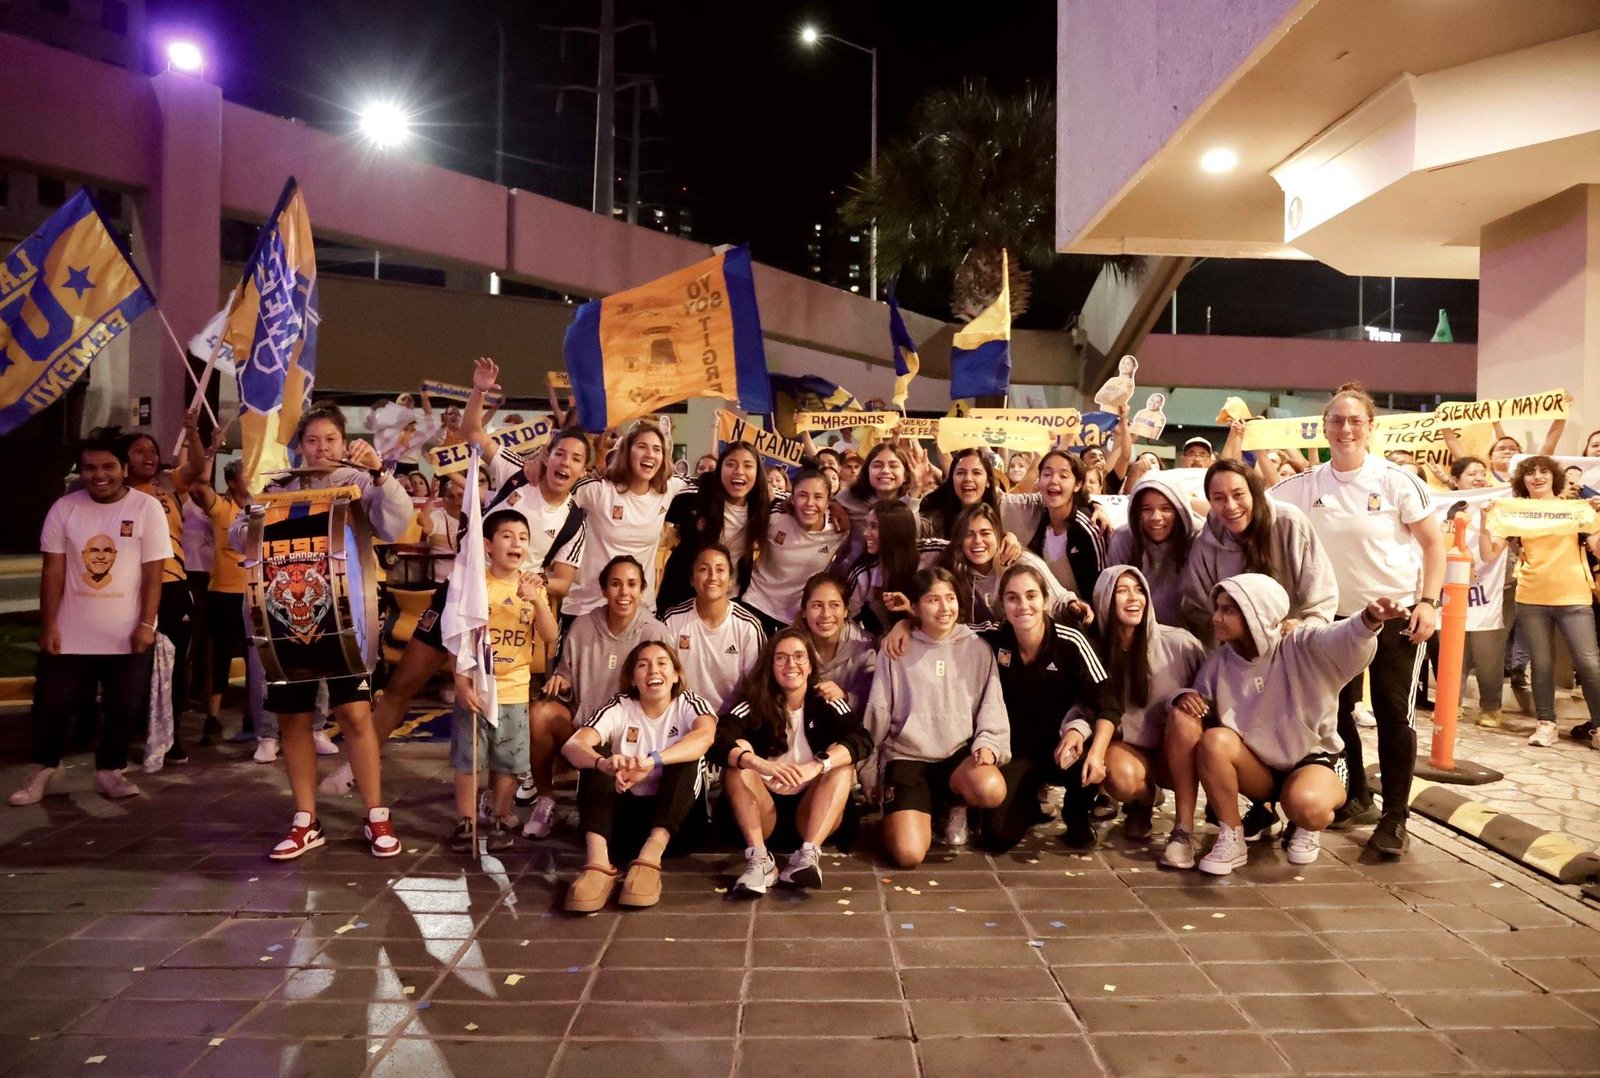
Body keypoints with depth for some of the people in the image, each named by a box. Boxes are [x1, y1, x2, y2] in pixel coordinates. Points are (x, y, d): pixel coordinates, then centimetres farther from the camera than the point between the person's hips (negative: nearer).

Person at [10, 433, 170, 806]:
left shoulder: (148, 508, -7)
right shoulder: (64, 508, -2)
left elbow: (153, 573, -7)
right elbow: (53, 571, -1)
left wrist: (146, 624, -10)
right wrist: (48, 626, -4)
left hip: (126, 634, -1)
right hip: (71, 633, 1)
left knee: (123, 709, 8)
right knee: (52, 705, 10)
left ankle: (109, 771, 24)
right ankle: (43, 768, 30)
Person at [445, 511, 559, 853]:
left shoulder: (532, 586, 2)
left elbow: (549, 636, -8)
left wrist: (536, 600, -22)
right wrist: (462, 682, -13)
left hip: (514, 692, 2)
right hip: (474, 689, -2)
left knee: (509, 761, 10)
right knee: (467, 759, 6)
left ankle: (499, 820, 26)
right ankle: (465, 822, 20)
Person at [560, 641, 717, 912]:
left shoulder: (688, 704, -6)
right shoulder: (619, 708, -4)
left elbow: (705, 735, -32)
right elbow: (572, 746, -23)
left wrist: (650, 761, -49)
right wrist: (603, 763, -48)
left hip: (677, 815, -1)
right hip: (625, 811, 1)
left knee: (687, 757, -27)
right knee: (595, 755, -22)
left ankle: (650, 858, -39)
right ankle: (597, 859, -39)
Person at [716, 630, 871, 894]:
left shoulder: (827, 704, -2)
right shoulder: (753, 705, -5)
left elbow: (862, 740, -20)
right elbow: (718, 740, -23)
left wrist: (816, 766, -38)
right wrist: (760, 764, -41)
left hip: (812, 811, 1)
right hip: (763, 810, 0)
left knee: (842, 763, -21)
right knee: (738, 758, -22)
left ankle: (808, 856, -35)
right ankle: (759, 860, -33)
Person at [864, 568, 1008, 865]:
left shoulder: (978, 649, 7)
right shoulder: (896, 651, 4)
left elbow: (992, 707, 4)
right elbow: (878, 714, 6)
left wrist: (988, 745, -15)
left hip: (961, 755, 2)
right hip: (907, 757, -2)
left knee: (991, 790, -34)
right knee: (908, 854, -23)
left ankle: (955, 804, 3)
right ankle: (899, 814, 15)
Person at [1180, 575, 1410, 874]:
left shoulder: (1301, 645, -18)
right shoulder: (1221, 660, -4)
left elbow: (1344, 640, -38)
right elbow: (1199, 694, 6)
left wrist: (1369, 620, -62)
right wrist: (1185, 695, -20)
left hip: (1314, 760, -4)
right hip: (1258, 767, 4)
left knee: (1306, 805, -39)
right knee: (1214, 740, -29)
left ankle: (1308, 829, 3)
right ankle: (1231, 840, -12)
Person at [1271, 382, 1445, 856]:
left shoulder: (1396, 480, -11)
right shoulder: (1306, 485, -3)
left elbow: (1434, 543, -6)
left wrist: (1428, 601, -14)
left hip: (1398, 612, -3)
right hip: (1338, 614, 4)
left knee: (1394, 713, -2)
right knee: (1337, 709, 11)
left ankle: (1395, 815, 7)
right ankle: (1356, 796, 29)